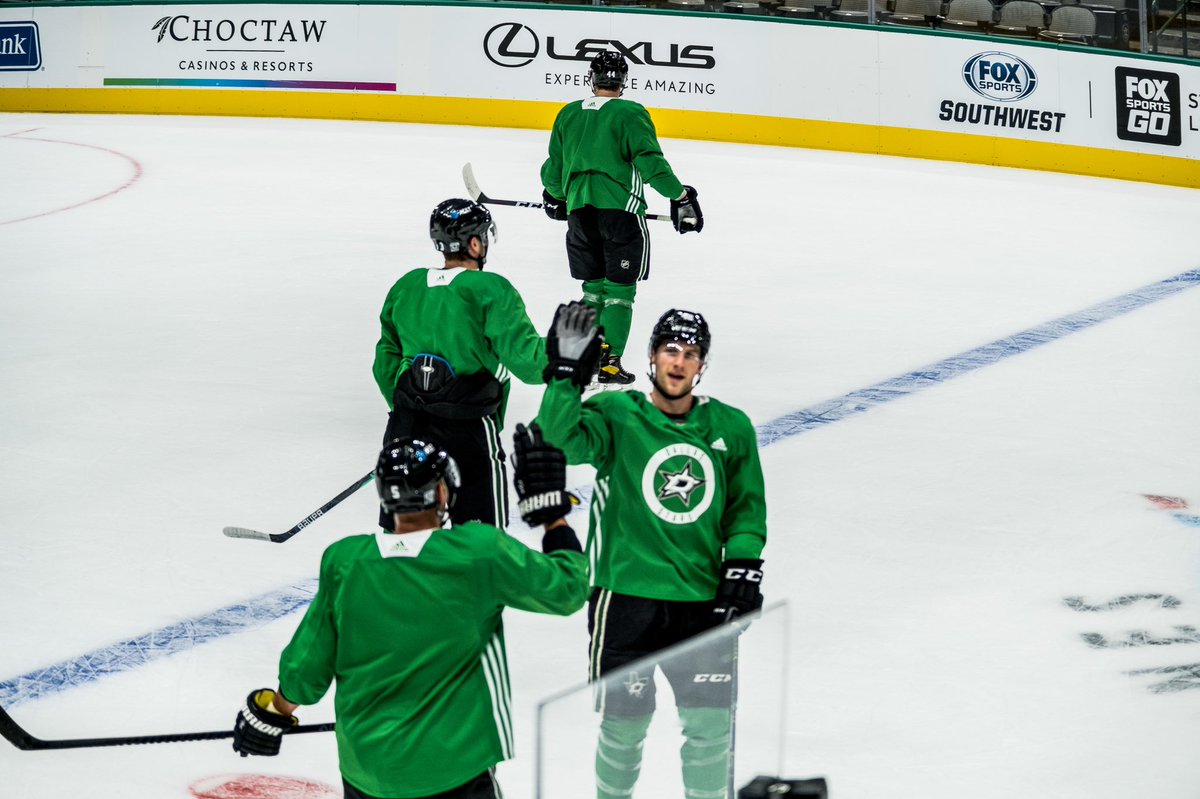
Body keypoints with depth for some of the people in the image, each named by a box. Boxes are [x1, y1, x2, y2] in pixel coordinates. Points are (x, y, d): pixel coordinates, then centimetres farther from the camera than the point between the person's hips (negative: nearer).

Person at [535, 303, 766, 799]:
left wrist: (742, 568, 2)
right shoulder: (616, 417, -5)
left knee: (710, 722, 2)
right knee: (624, 722, 5)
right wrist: (565, 373, -34)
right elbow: (563, 437, -23)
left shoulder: (731, 429, 5)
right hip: (626, 597, -2)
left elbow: (747, 507, 14)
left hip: (702, 601, 2)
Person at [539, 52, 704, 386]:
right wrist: (681, 195, -6)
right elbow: (650, 161, -13)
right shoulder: (630, 113, -4)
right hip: (620, 208, -5)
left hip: (579, 211, 5)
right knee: (620, 287, 1)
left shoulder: (568, 114, 12)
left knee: (594, 284, 18)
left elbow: (554, 169, 19)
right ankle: (608, 361, -5)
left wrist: (554, 196, 38)